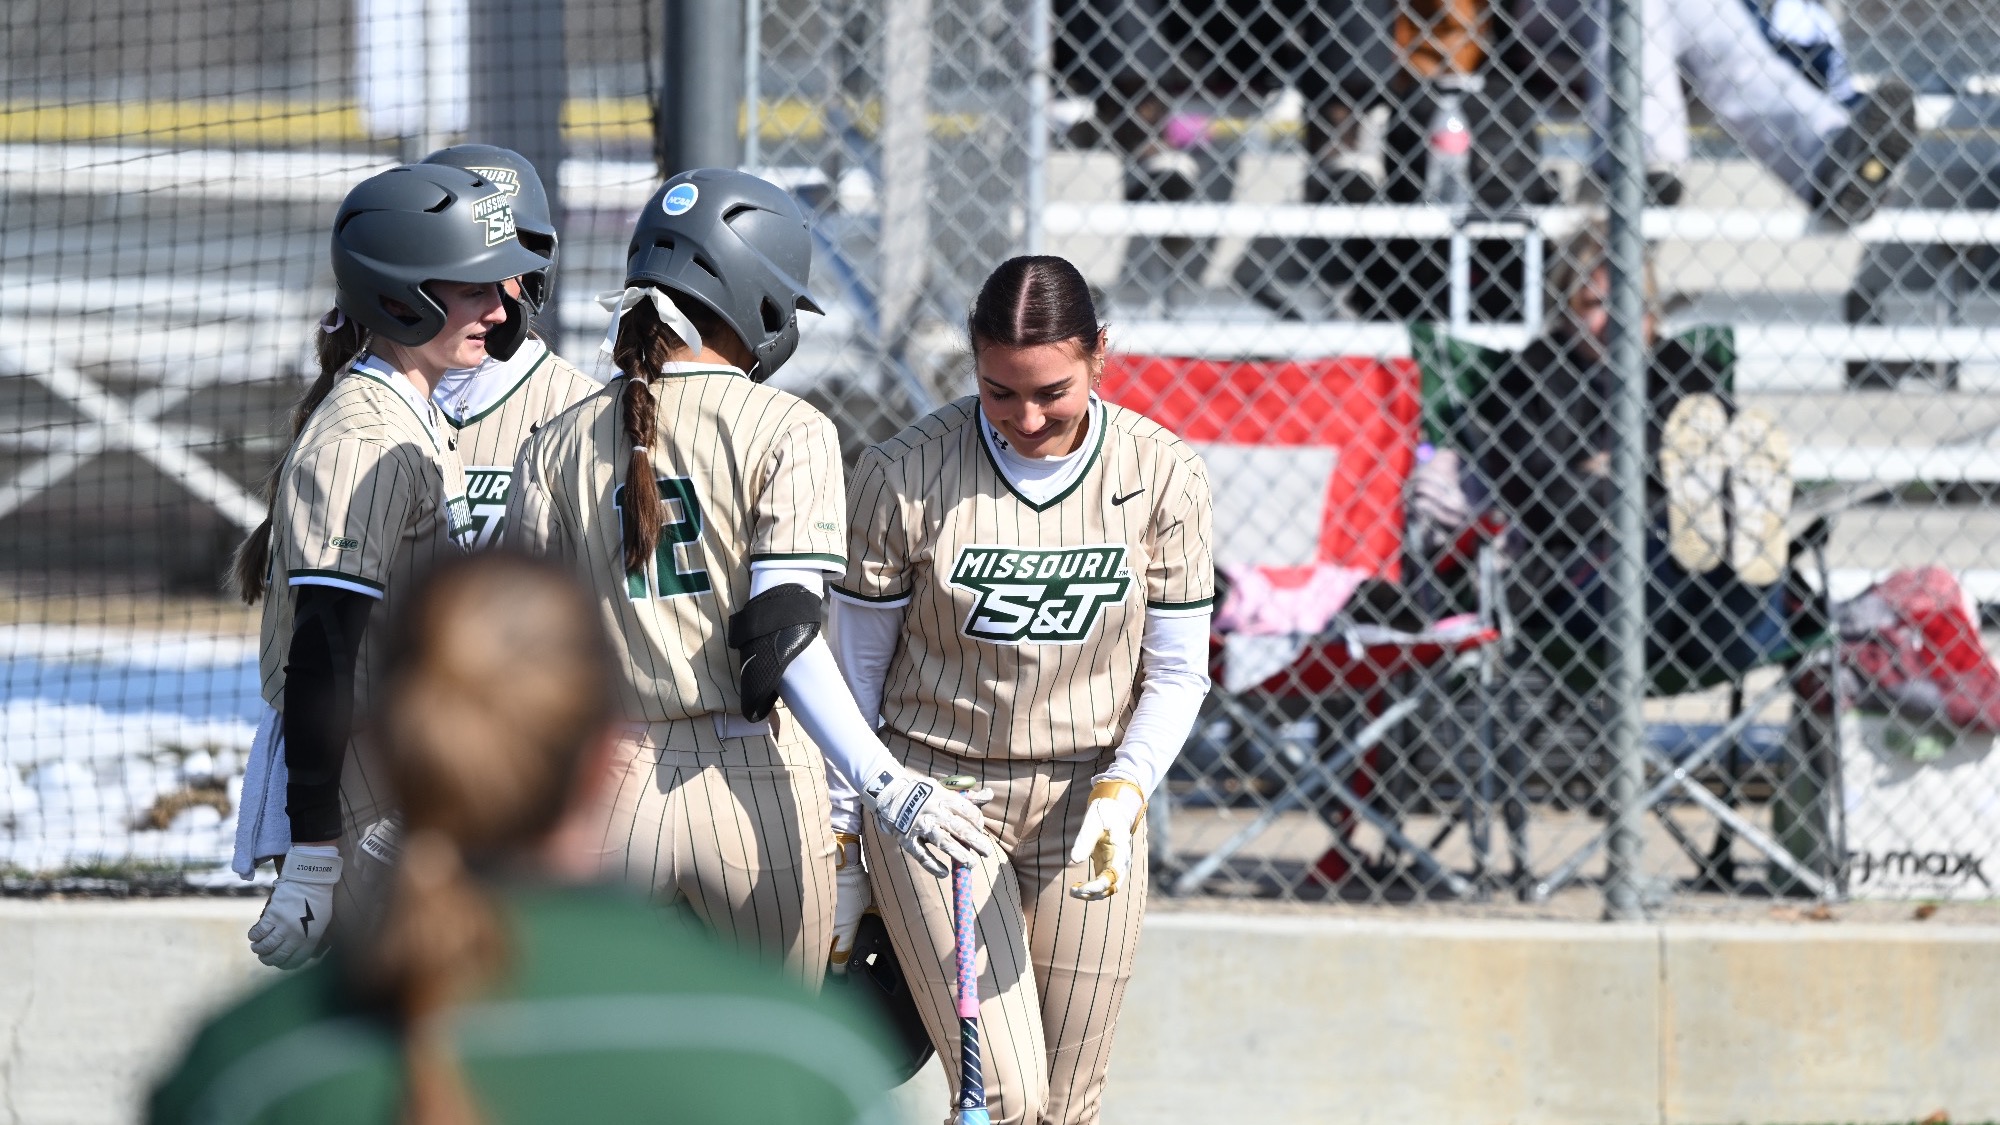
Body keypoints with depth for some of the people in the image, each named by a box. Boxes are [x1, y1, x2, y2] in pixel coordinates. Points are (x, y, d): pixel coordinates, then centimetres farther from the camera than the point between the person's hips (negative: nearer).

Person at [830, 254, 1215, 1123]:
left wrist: (1120, 797, -17)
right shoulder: (905, 476, -11)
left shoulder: (1162, 476, -7)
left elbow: (1177, 673, 0)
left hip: (1088, 801, 2)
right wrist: (840, 841, 2)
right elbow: (856, 668, -1)